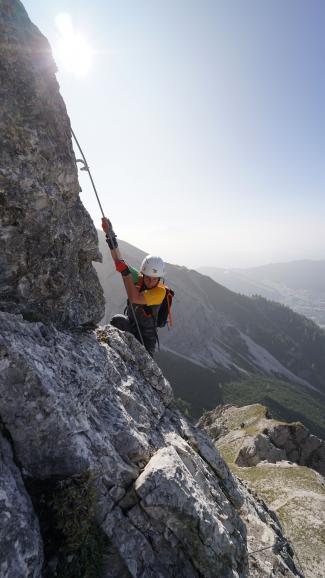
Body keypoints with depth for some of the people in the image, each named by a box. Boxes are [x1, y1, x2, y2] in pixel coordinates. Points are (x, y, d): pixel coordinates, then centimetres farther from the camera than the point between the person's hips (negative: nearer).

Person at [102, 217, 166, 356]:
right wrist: (110, 234, -24)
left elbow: (134, 298, -39)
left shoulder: (160, 291, -25)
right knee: (117, 320, -29)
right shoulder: (137, 279, -11)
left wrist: (125, 272, -40)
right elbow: (118, 260, -17)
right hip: (130, 325, 4)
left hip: (146, 334, -3)